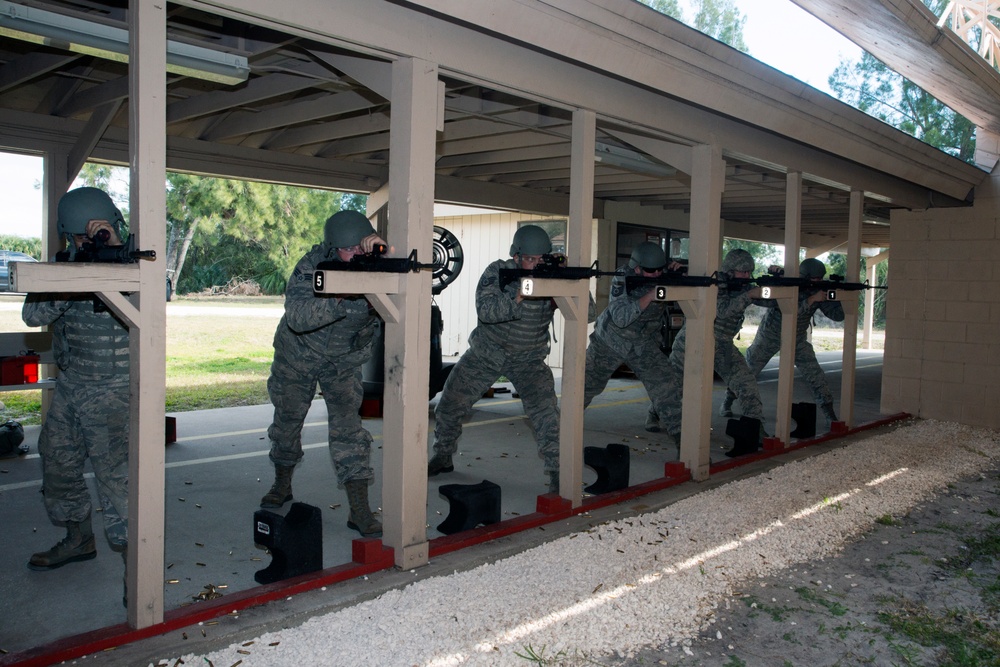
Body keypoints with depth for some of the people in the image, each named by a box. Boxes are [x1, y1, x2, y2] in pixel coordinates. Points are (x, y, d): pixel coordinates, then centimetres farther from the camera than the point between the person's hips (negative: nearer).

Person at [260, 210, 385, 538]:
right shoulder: (311, 266, -27)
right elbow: (296, 317, -40)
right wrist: (341, 300, -53)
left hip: (344, 362, 0)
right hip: (298, 355, 0)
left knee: (348, 427, -9)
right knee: (287, 421, 15)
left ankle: (360, 511, -6)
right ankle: (282, 485, 42)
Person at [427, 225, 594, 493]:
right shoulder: (497, 272, -15)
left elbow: (588, 314, -17)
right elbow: (485, 310, -30)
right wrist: (519, 296, -44)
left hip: (528, 360, 0)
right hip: (486, 353, 0)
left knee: (546, 412, -18)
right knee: (449, 406, 5)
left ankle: (557, 471, -4)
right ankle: (443, 457, 29)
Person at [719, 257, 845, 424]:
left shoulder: (818, 290, -12)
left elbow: (837, 315, -14)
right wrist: (812, 299, -42)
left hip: (797, 340, 3)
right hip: (770, 336, -3)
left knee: (816, 376, -9)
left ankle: (830, 414, 2)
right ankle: (727, 402, 25)